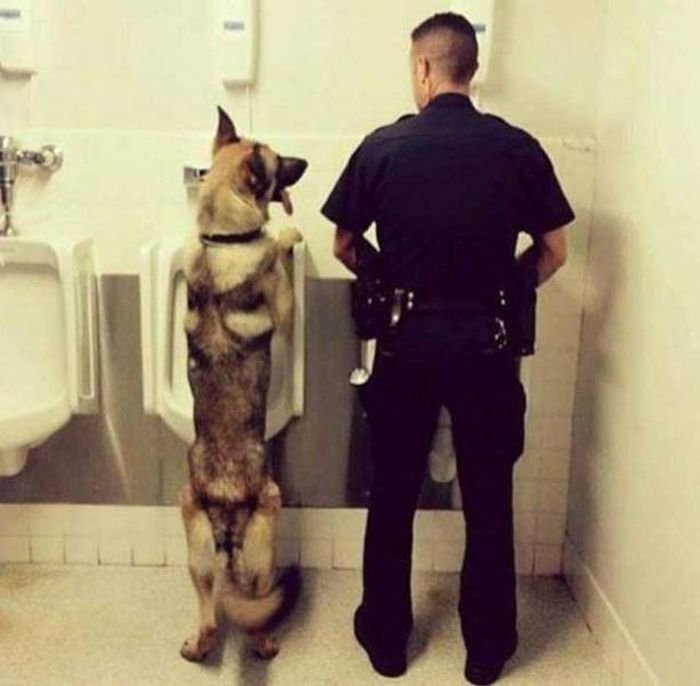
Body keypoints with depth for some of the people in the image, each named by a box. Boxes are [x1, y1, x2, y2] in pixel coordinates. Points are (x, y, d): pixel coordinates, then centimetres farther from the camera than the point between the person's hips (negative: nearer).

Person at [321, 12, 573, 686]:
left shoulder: (383, 146, -5)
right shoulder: (519, 149, -3)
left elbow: (345, 246, 3)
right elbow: (553, 253, 2)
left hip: (407, 342, 0)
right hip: (486, 345, 1)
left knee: (392, 496, 14)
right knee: (489, 501, 13)